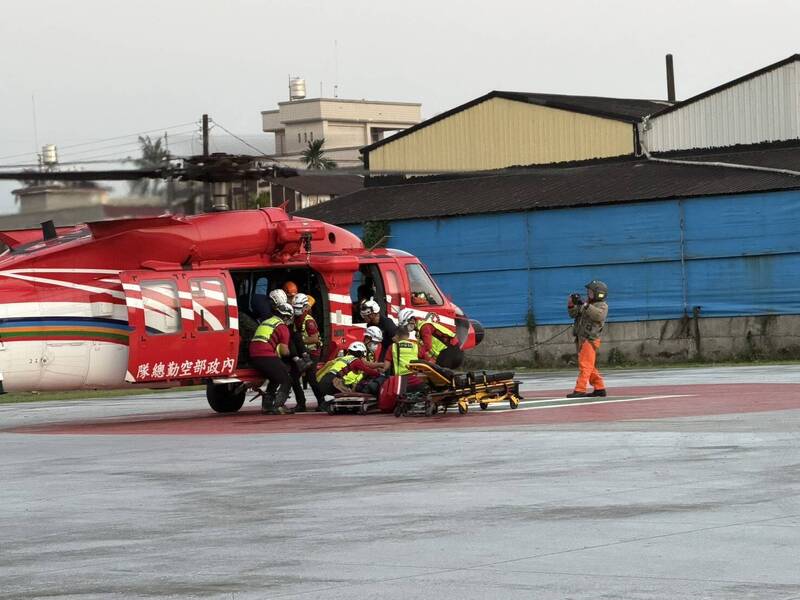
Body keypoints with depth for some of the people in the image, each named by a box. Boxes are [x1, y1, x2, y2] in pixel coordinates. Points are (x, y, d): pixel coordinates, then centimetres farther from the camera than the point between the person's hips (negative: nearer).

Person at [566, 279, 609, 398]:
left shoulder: (602, 306, -3)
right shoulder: (588, 304, 19)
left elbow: (599, 315, -25)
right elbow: (573, 314, 17)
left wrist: (584, 305, -29)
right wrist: (572, 304, -1)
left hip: (590, 340, -8)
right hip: (581, 339, 8)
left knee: (585, 366, -14)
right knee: (590, 367, 12)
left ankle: (580, 390, -19)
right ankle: (600, 388, 19)